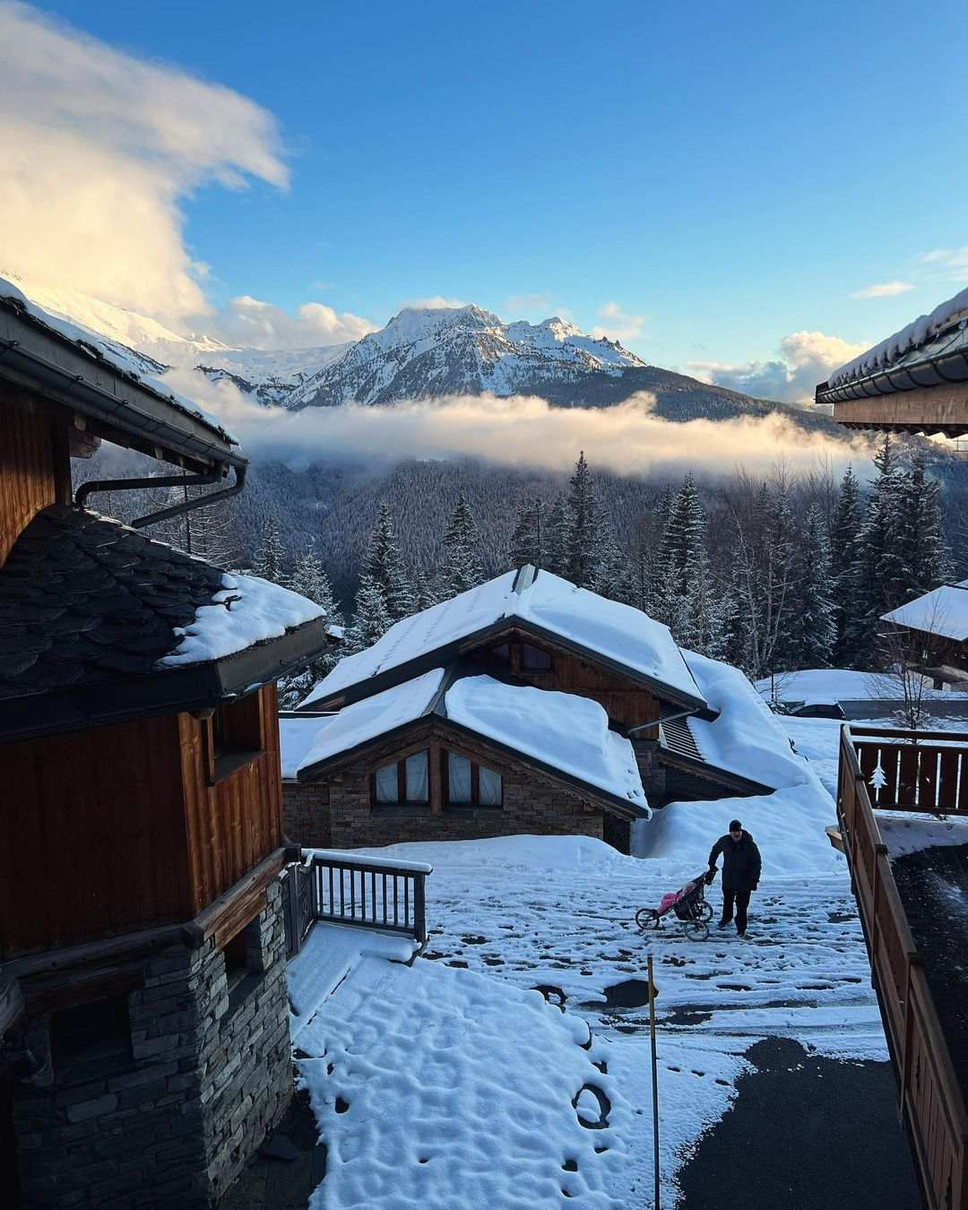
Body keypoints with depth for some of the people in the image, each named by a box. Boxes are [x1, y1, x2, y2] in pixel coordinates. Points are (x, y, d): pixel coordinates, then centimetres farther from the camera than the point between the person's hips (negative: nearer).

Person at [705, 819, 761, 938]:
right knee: (727, 901, 22)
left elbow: (756, 863, -8)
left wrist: (754, 880, -13)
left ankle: (741, 929, 15)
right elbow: (715, 850, 11)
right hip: (728, 879, 3)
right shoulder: (724, 841, -9)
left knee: (742, 906, -1)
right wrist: (712, 867, 11)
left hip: (744, 881, -3)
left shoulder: (750, 845, -16)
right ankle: (726, 919, 46)